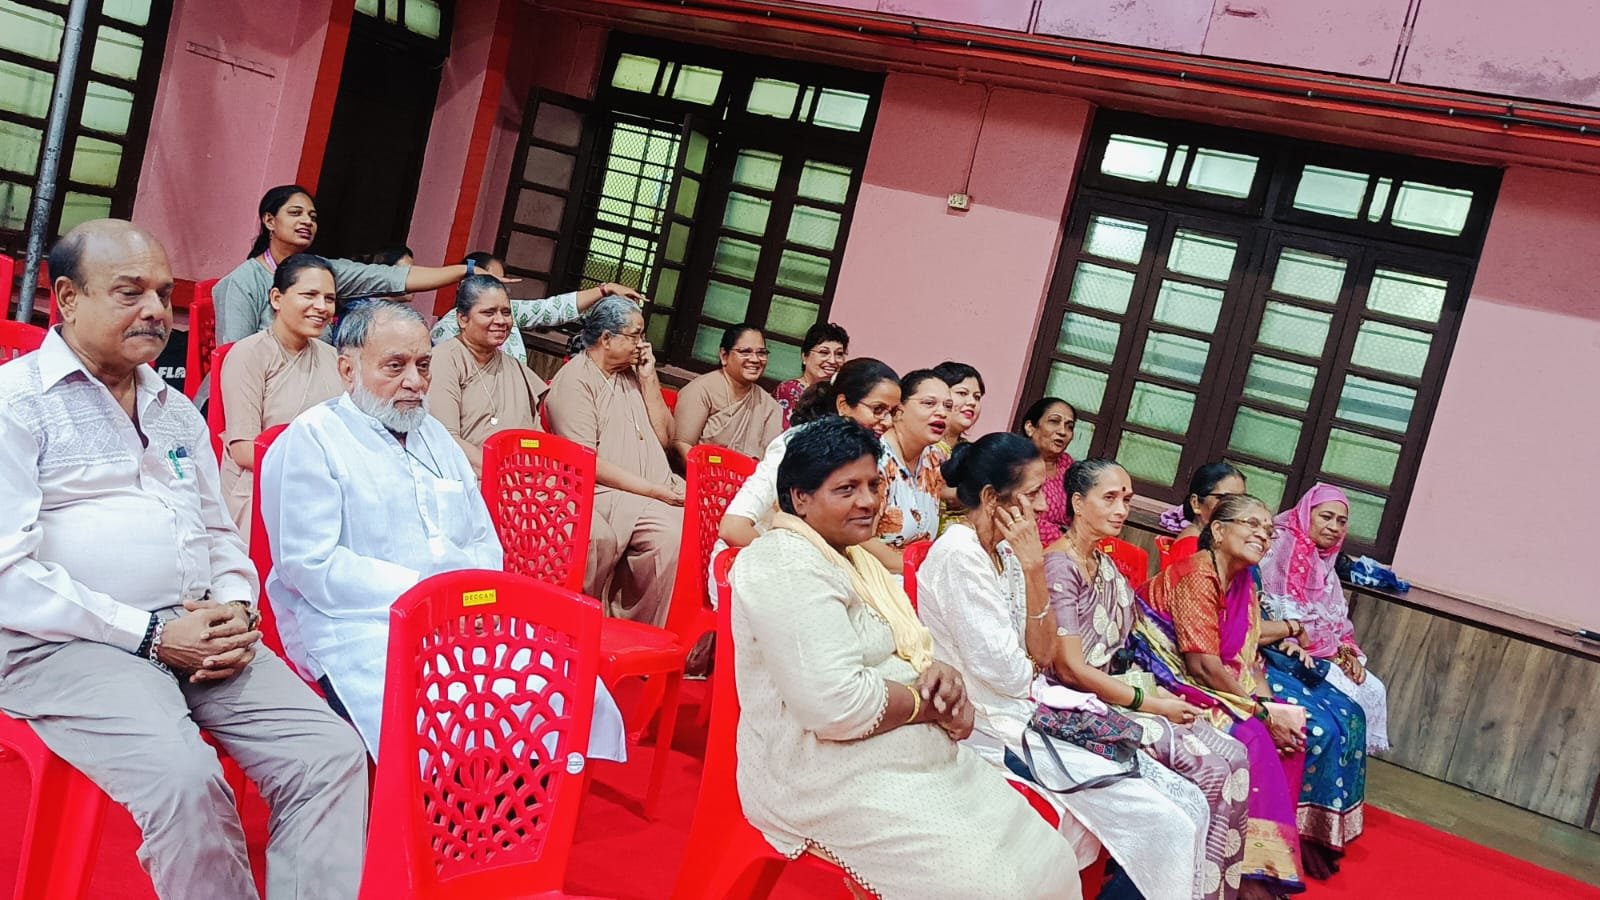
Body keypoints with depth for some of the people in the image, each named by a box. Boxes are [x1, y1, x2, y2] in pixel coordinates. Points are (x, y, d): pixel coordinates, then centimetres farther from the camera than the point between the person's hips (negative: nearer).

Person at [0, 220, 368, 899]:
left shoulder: (177, 410, 20)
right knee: (185, 779, -31)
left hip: (200, 634, 6)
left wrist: (235, 611, 0)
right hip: (69, 644, -6)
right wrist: (151, 634, -14)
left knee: (331, 754, -14)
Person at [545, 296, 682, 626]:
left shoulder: (632, 375, 19)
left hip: (659, 488, 7)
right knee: (672, 533, -32)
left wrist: (649, 379, 7)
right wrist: (653, 491, -15)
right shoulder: (575, 381, -4)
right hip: (606, 493, -7)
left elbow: (663, 438, 16)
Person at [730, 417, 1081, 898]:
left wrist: (941, 676, -5)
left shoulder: (857, 559, 15)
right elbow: (837, 705, -27)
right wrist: (931, 702, -12)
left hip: (924, 760, 10)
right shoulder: (787, 566, -18)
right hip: (839, 781, -10)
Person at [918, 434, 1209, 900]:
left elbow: (1042, 655, 5)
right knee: (1165, 825, -14)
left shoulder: (1005, 551, 8)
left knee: (1189, 804, 0)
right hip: (995, 731, -8)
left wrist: (1034, 568, -7)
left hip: (1030, 715, 8)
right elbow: (1010, 676, -20)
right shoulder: (958, 555, -18)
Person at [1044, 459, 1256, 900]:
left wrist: (1155, 691, -8)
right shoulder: (1059, 566, -15)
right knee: (1208, 766, -19)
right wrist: (1150, 704, -14)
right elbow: (1071, 669, -18)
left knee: (1233, 756, -6)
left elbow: (1112, 654, 10)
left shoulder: (1106, 565, 13)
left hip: (1111, 691, 8)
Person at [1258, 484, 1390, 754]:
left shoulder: (1325, 563, 19)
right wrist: (1326, 654, -15)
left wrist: (1349, 653, -3)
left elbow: (1338, 620, 17)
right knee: (1344, 693, -23)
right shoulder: (1284, 545, -10)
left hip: (1326, 653, 9)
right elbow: (1285, 612, -17)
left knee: (1373, 691, -3)